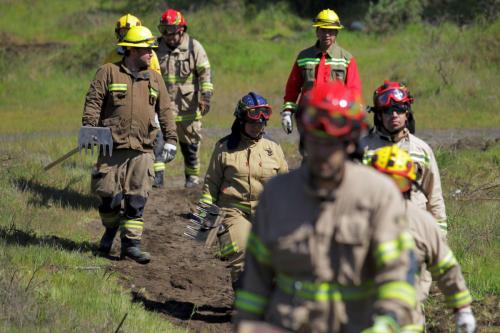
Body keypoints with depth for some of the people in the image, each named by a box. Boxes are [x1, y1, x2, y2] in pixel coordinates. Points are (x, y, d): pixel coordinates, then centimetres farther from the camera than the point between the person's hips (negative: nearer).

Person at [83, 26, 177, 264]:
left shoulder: (154, 78, 15)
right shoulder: (109, 73, 3)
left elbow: (165, 110, 17)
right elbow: (93, 102, -1)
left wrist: (170, 139, 11)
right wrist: (89, 130, -11)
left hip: (142, 150, 3)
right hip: (113, 147, -3)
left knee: (137, 198, -1)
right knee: (110, 196, -2)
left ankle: (131, 242, 5)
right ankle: (111, 230, 26)